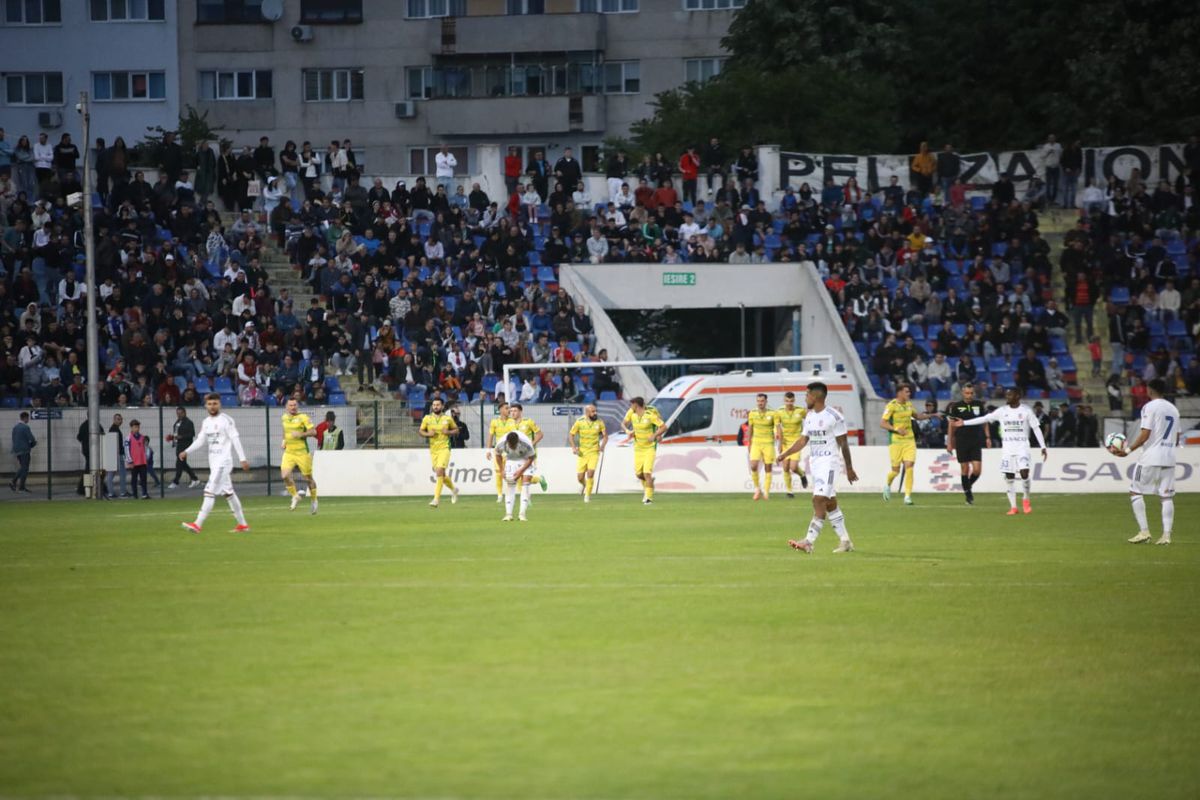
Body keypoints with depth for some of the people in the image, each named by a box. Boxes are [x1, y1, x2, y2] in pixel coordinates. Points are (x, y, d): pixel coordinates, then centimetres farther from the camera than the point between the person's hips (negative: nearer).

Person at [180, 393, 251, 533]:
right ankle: (242, 524, 20)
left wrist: (242, 459, -12)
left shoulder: (226, 420, -8)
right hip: (213, 462, 8)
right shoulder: (206, 422, 13)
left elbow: (235, 440, -9)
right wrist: (187, 452, 2)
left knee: (210, 492, -13)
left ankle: (198, 524, -18)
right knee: (228, 492, 12)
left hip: (223, 461, -8)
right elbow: (200, 441, 15)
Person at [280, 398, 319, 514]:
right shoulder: (284, 418, 9)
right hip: (289, 452, 4)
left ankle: (313, 500, 27)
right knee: (285, 475, -15)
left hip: (302, 453, -4)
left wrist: (301, 434, -23)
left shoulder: (303, 418, -8)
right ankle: (295, 496, 8)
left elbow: (313, 432, -12)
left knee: (308, 478, 6)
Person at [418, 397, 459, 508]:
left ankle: (436, 499, -19)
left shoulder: (448, 418, 0)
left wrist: (448, 432, -10)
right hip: (433, 449, 4)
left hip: (444, 448, -4)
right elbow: (420, 431, 11)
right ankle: (453, 489, 39)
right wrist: (428, 434, -10)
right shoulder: (427, 418, 4)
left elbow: (456, 429, 11)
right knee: (441, 475, 11)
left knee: (439, 472, -19)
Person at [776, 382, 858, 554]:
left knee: (819, 500, -15)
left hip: (828, 463, -8)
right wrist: (785, 454, 4)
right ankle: (845, 541, 18)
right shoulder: (809, 416, 12)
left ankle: (809, 542, -21)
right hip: (814, 462, 8)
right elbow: (803, 439, 16)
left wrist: (849, 468, -5)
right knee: (830, 504, 11)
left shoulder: (834, 416, -11)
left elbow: (843, 443, -8)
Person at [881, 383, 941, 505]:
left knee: (909, 467, -9)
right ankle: (888, 485, 34)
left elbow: (917, 416, 28)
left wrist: (932, 415, 20)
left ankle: (907, 496, -8)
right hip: (896, 441, -4)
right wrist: (897, 429, -27)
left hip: (909, 440, 4)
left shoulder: (908, 404, 9)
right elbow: (882, 423, -15)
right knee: (896, 470, 1)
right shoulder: (891, 406, -10)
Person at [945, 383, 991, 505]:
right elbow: (952, 425, 3)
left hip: (976, 442, 2)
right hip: (961, 443, -2)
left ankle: (969, 486, 21)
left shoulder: (979, 405, 5)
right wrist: (949, 443, 1)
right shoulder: (956, 406, -1)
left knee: (977, 470, -6)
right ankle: (968, 494, 11)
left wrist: (988, 437, 5)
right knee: (965, 469, 0)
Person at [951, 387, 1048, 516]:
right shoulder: (1002, 411, 5)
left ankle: (1026, 500, 3)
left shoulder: (1026, 411, -3)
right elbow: (985, 419, 8)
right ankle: (1013, 507, 5)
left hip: (1022, 447, -3)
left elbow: (1036, 428, -1)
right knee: (1009, 476, -1)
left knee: (1024, 472, -19)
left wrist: (1043, 447, -8)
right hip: (1007, 448, 3)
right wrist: (964, 423, 5)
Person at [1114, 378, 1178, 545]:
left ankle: (1144, 531, -6)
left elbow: (1145, 435, -15)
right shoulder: (1173, 409, 14)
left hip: (1150, 457, -6)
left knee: (1136, 492, 3)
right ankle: (1166, 534, -4)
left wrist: (1128, 451, -12)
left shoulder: (1150, 407, -8)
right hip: (1169, 458, 6)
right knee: (1167, 496, 4)